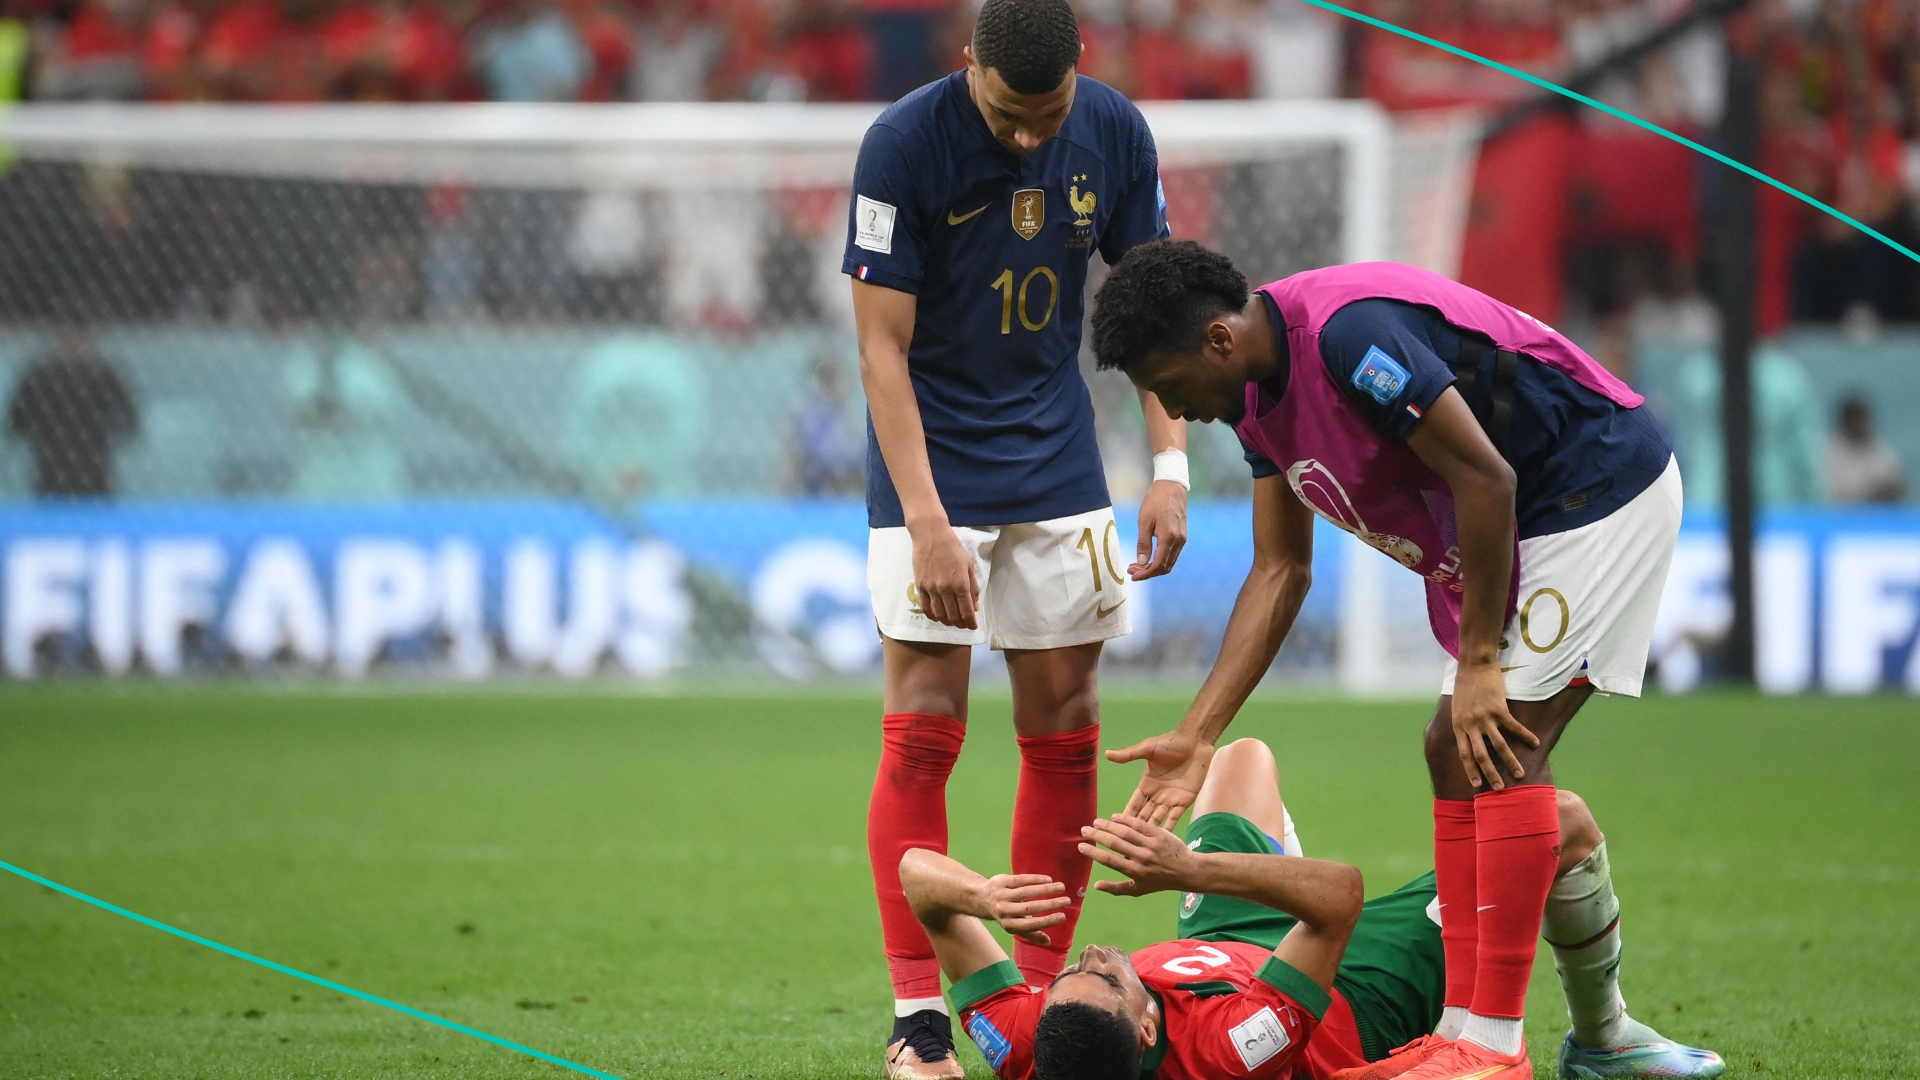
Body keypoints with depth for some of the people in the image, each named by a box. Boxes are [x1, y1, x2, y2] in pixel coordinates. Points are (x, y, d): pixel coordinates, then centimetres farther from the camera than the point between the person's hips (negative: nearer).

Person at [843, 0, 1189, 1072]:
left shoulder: (1115, 134, -7)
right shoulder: (904, 143, -18)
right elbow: (883, 345, -16)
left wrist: (1172, 468, -5)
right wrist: (927, 521, -22)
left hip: (1057, 458, 4)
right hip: (932, 460, -4)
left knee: (1064, 731, 3)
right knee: (924, 733, -8)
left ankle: (1039, 988, 11)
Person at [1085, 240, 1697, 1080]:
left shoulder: (1347, 333, -28)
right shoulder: (1257, 391, 4)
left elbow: (1484, 476, -26)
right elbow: (1280, 571, 8)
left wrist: (1479, 662, -19)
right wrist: (1198, 735, 3)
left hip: (1601, 489, -10)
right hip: (1523, 525, 10)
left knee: (1501, 745, -16)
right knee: (1457, 748, 6)